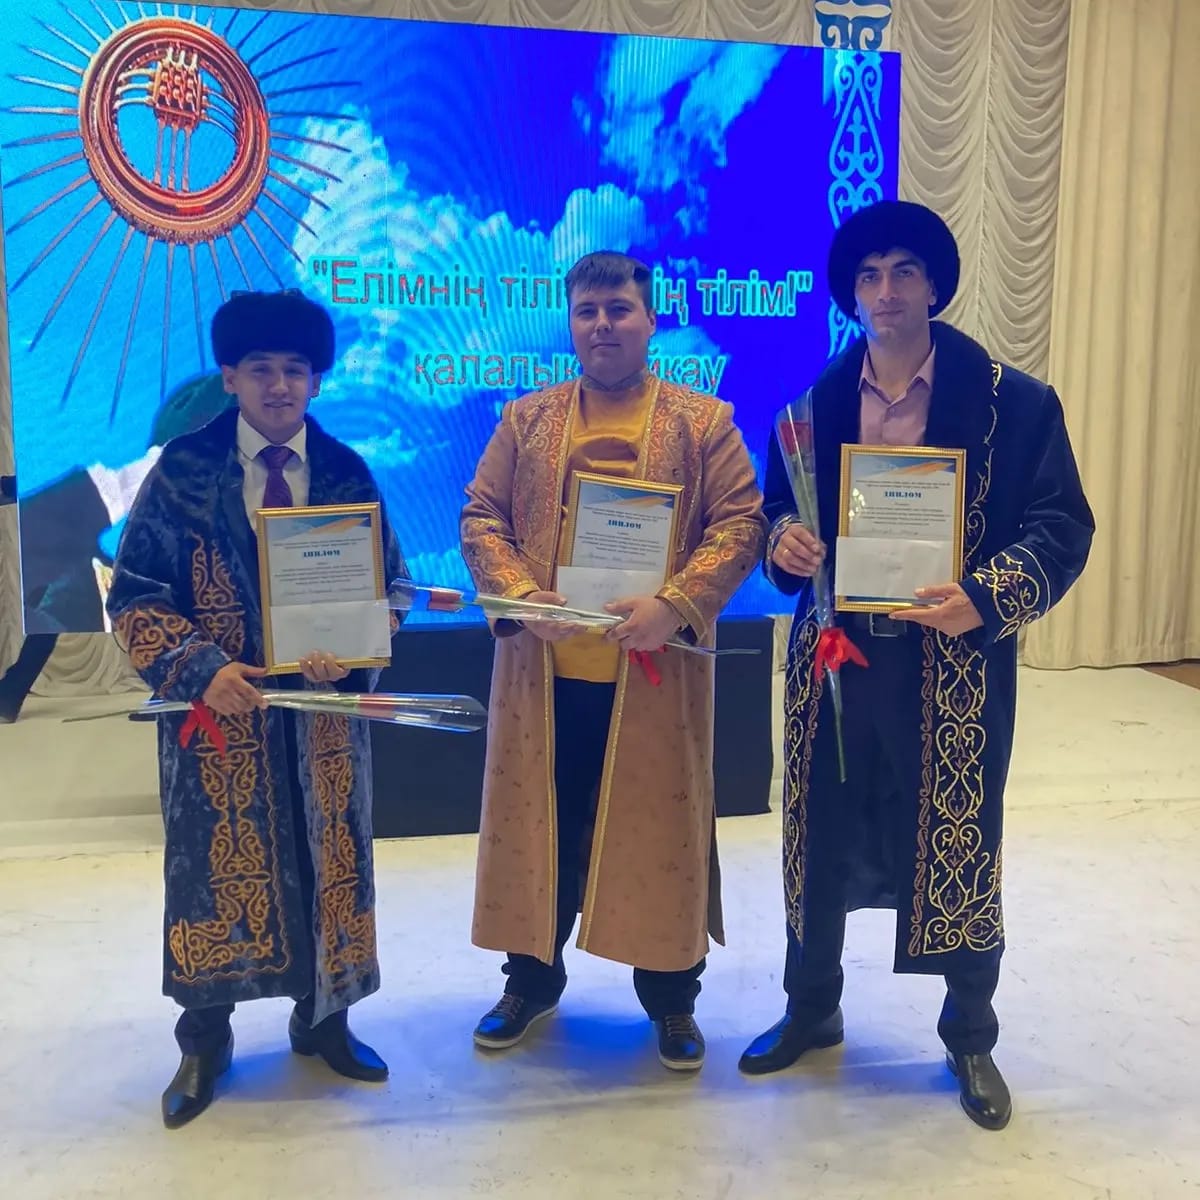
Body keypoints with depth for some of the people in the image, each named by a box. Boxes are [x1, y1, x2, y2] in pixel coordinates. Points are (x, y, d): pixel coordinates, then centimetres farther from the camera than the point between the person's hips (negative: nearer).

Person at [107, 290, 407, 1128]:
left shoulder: (347, 475, 2)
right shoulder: (182, 472, -4)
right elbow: (135, 594, -5)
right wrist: (200, 667, -19)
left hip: (323, 707, 2)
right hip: (219, 708, -2)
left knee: (327, 859, 11)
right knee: (218, 863, 8)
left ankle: (322, 1017, 32)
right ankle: (205, 1038, 28)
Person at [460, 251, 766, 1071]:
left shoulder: (705, 422, 2)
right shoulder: (526, 419, 8)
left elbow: (740, 524, -5)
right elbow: (482, 516, 5)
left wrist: (676, 604, -19)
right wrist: (518, 593, -13)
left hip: (655, 677, -2)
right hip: (543, 672, 2)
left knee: (660, 829, 9)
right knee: (540, 824, 13)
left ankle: (671, 995, 28)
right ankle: (533, 979, 33)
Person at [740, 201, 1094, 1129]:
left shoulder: (1014, 402, -5)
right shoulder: (813, 404, 5)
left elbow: (1062, 527, -7)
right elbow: (779, 510, 13)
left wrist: (988, 596, -24)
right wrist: (783, 540, -11)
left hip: (955, 668, -2)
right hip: (834, 658, 3)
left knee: (960, 846, 9)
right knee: (821, 837, 13)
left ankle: (971, 1039, 32)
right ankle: (812, 1010, 37)